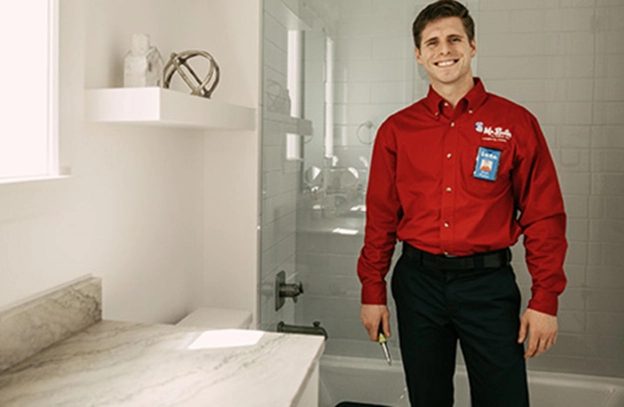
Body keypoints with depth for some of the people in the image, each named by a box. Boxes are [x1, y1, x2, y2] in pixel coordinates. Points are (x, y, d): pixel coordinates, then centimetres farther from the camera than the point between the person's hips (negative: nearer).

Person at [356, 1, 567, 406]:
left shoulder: (516, 123, 0)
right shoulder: (397, 129, 3)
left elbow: (544, 217, -1)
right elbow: (381, 217, 5)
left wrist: (545, 300, -5)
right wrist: (373, 293, 4)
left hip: (488, 282, -1)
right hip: (418, 280, 2)